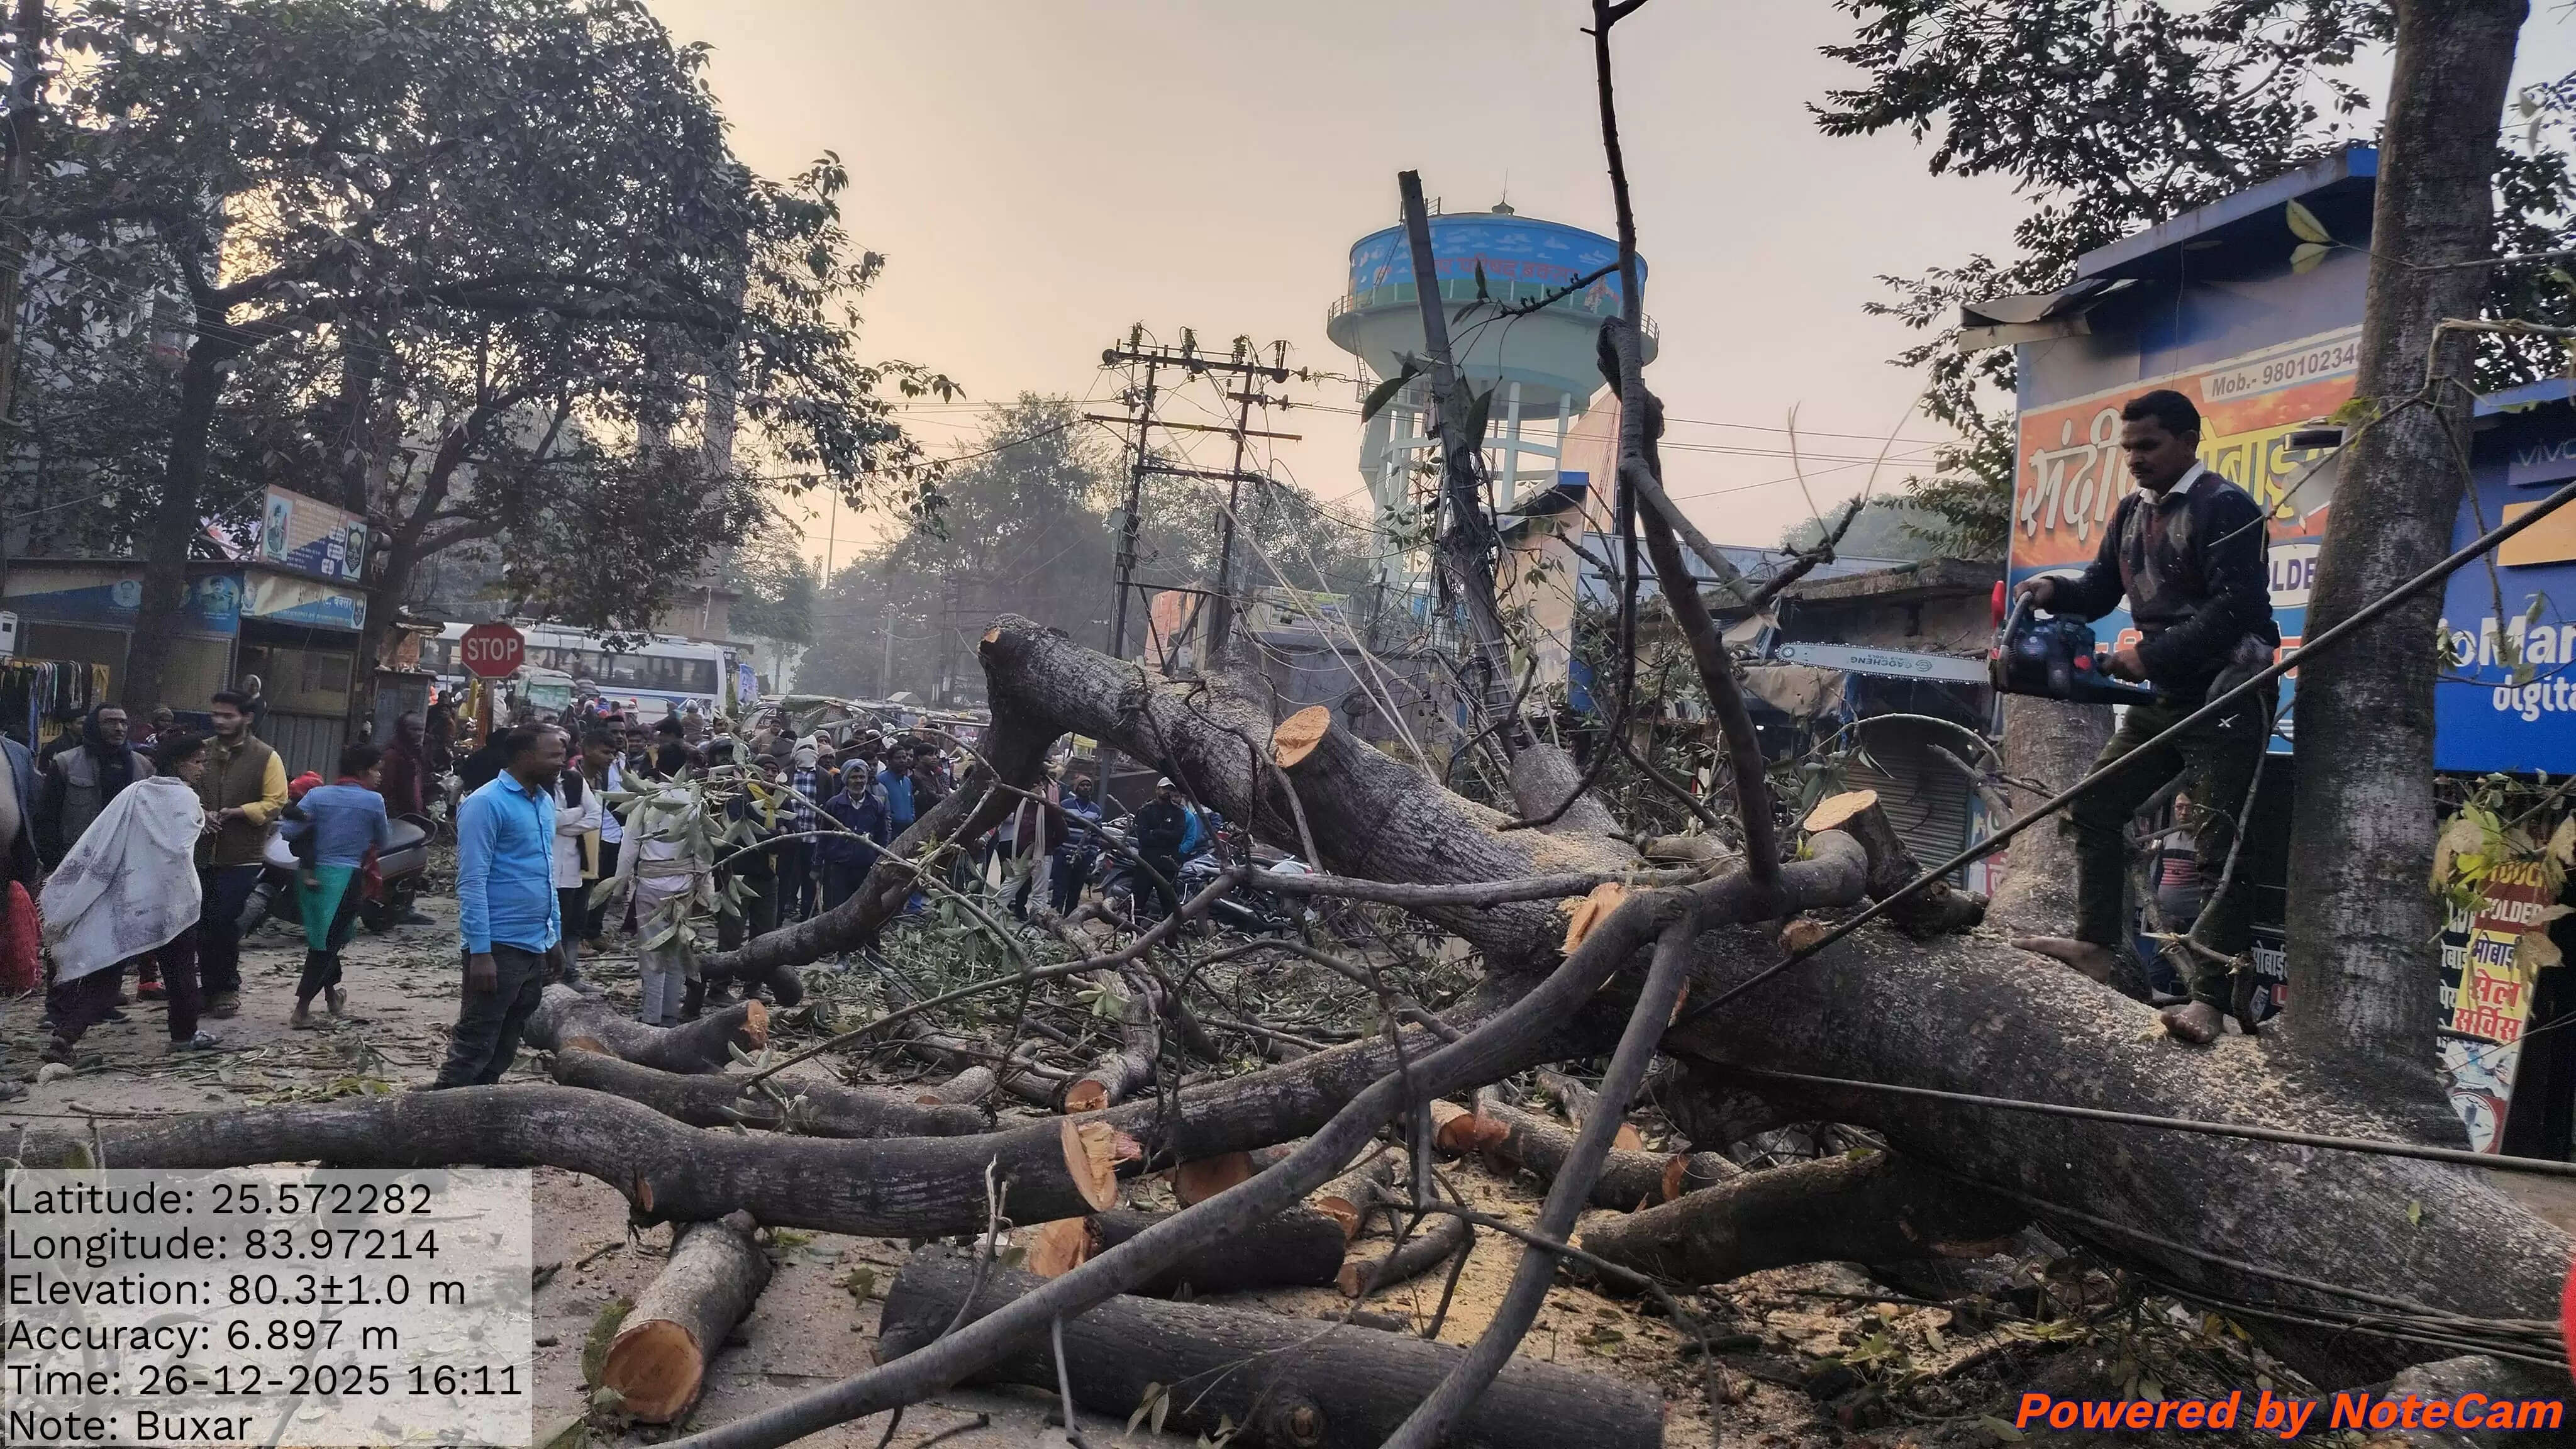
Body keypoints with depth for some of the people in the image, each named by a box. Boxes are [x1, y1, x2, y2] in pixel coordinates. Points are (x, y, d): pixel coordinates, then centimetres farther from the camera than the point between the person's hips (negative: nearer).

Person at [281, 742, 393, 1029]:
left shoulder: (318, 795, 0)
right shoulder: (374, 801, -5)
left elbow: (287, 831, -6)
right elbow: (384, 843, 7)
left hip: (312, 875, 4)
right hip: (347, 878, -4)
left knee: (321, 938, 18)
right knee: (329, 941, 2)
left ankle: (332, 993, 32)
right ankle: (302, 1009, -2)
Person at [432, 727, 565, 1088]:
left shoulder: (545, 801, 12)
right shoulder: (486, 804, -12)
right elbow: (472, 882, -16)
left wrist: (554, 933, 17)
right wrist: (480, 951, -20)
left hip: (536, 946, 8)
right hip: (498, 947, -8)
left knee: (505, 1047, 14)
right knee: (474, 1045, -3)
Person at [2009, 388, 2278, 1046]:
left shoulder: (2226, 507, -13)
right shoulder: (2132, 513, 14)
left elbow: (2235, 609, -22)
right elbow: (2100, 590, 13)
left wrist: (2150, 654, -23)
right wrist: (2054, 590, -8)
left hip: (2230, 697, -9)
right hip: (2166, 696, 9)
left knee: (2217, 847, -11)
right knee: (2095, 805, 10)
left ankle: (2211, 999, -11)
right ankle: (2097, 943, 19)